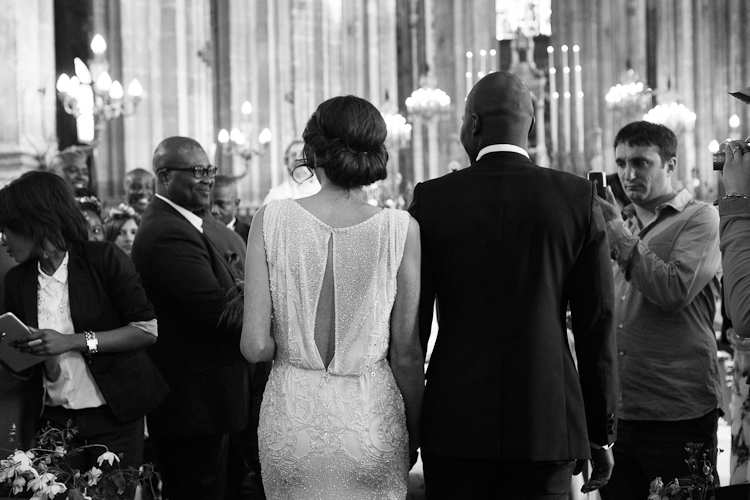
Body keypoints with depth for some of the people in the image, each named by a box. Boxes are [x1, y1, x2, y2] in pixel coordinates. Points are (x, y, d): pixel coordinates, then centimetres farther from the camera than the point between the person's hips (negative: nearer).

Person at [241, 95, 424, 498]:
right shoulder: (400, 230, -8)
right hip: (371, 417, 0)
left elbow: (255, 346, -8)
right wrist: (414, 433, 10)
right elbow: (406, 354, -4)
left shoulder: (271, 220, -7)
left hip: (293, 418, 1)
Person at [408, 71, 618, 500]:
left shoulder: (432, 199, -1)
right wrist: (601, 433, 8)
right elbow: (598, 324, 0)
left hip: (455, 422, 0)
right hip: (548, 425, 0)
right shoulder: (579, 198, 0)